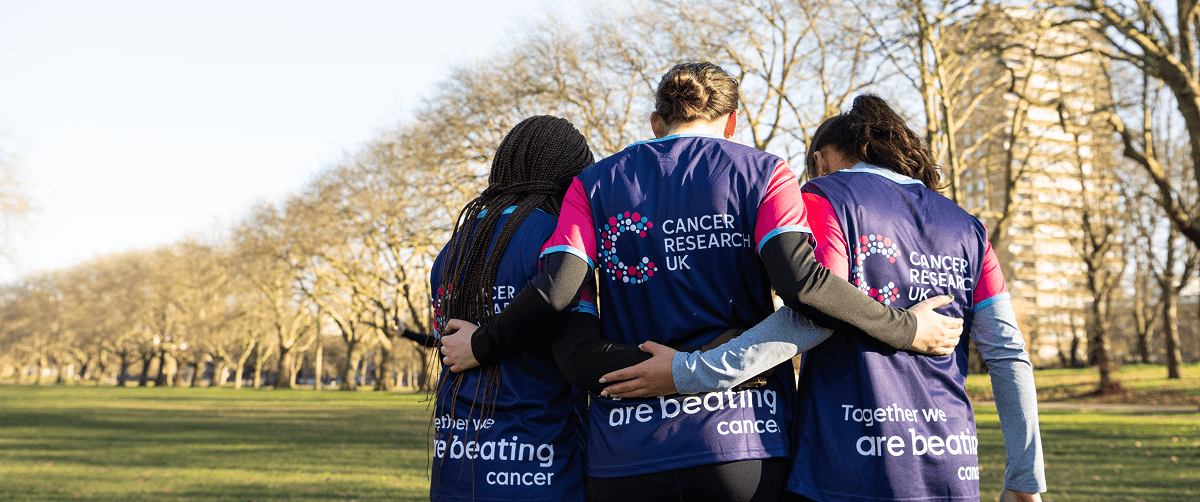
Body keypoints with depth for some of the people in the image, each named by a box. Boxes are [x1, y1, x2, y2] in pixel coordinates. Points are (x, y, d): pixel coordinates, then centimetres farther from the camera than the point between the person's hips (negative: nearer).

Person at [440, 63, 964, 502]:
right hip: (742, 441, -1)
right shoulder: (761, 172, 4)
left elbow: (556, 288, -4)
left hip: (627, 452, 2)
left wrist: (482, 345, 11)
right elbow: (800, 281, -12)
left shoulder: (595, 183, 10)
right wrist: (906, 329, -2)